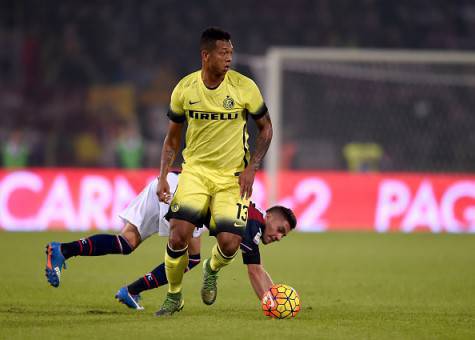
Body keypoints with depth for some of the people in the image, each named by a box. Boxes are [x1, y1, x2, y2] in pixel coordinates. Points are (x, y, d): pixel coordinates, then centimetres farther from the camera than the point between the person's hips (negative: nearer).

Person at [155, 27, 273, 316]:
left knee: (229, 244, -13)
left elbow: (266, 128, 3)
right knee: (179, 236, -17)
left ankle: (212, 270, 26)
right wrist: (163, 177, -2)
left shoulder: (245, 87, -10)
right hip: (195, 170, 1)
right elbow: (173, 137, 8)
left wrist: (252, 167, -8)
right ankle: (174, 297, 8)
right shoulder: (185, 89, -5)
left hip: (233, 175, -1)